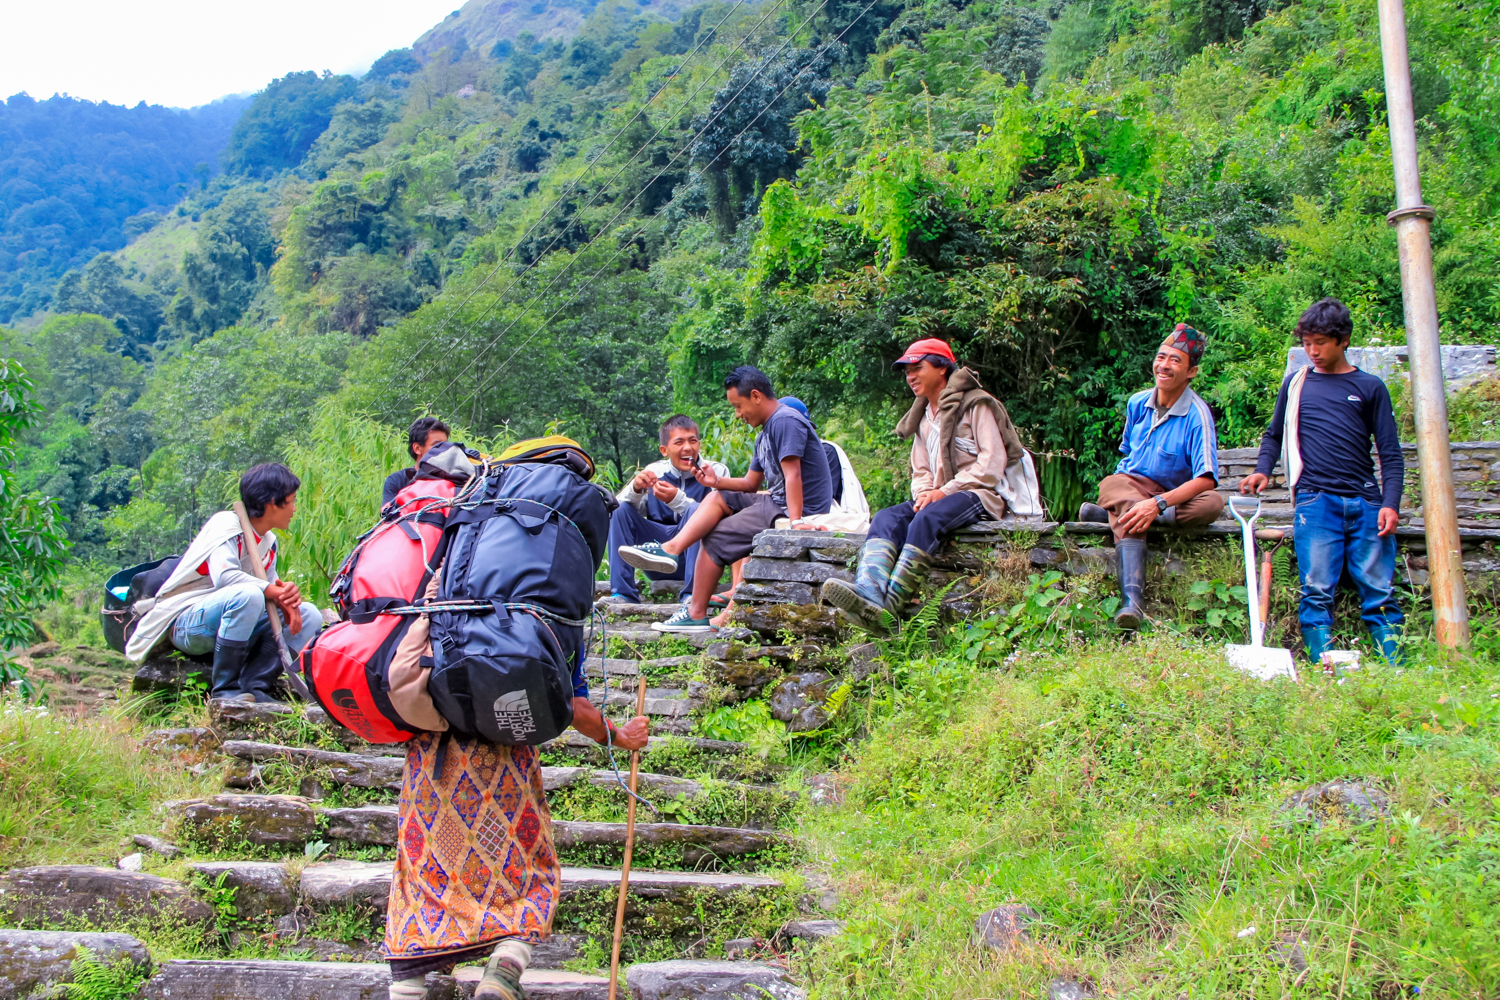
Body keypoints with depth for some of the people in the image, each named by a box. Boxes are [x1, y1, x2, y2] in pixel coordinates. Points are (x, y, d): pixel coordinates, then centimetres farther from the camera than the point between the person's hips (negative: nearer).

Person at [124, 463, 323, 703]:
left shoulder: (269, 541, 12)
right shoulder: (227, 524, -13)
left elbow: (271, 587, 5)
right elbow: (225, 576, -30)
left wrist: (287, 596, -19)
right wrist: (278, 592, -27)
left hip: (235, 626, 8)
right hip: (188, 624, -8)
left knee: (309, 615, -6)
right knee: (247, 595, -37)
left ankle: (254, 688, -17)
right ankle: (224, 691, -26)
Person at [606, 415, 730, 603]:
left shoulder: (715, 472, -3)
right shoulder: (655, 471, 6)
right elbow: (619, 511, -2)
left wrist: (677, 499, -30)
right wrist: (635, 489, -24)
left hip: (695, 552, -3)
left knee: (695, 510, -28)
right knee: (620, 510, -11)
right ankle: (623, 593, -16)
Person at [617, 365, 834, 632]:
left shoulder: (785, 421, -15)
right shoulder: (765, 434, 17)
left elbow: (793, 475, -24)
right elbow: (751, 483, 18)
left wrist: (795, 526, -30)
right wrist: (716, 481, 1)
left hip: (796, 511, -10)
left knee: (716, 539, -6)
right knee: (717, 498, 10)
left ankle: (696, 614, 2)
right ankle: (670, 549, -7)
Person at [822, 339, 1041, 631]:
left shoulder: (975, 404, 1)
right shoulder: (922, 418, 24)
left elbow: (993, 461, -9)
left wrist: (944, 491, -15)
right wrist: (923, 493, -4)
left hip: (979, 494, -7)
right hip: (939, 497, 7)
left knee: (926, 519, -36)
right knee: (886, 518, -22)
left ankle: (888, 609, -44)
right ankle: (869, 593, -48)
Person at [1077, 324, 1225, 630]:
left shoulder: (1197, 414, -10)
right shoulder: (1137, 403, 7)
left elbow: (1206, 479, -21)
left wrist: (1158, 503, -34)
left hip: (1171, 494, -1)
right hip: (1127, 482, 1)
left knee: (1213, 503, -32)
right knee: (1129, 510, -35)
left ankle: (1109, 514, -30)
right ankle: (1132, 602, -52)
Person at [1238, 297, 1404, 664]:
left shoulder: (1369, 387, 13)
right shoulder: (1296, 383, 16)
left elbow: (1390, 453, 10)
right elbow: (1274, 435, 27)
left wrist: (1390, 503, -3)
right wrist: (1263, 469, 7)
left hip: (1366, 502, 0)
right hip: (1316, 500, 0)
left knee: (1379, 591, -4)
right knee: (1317, 590, -11)